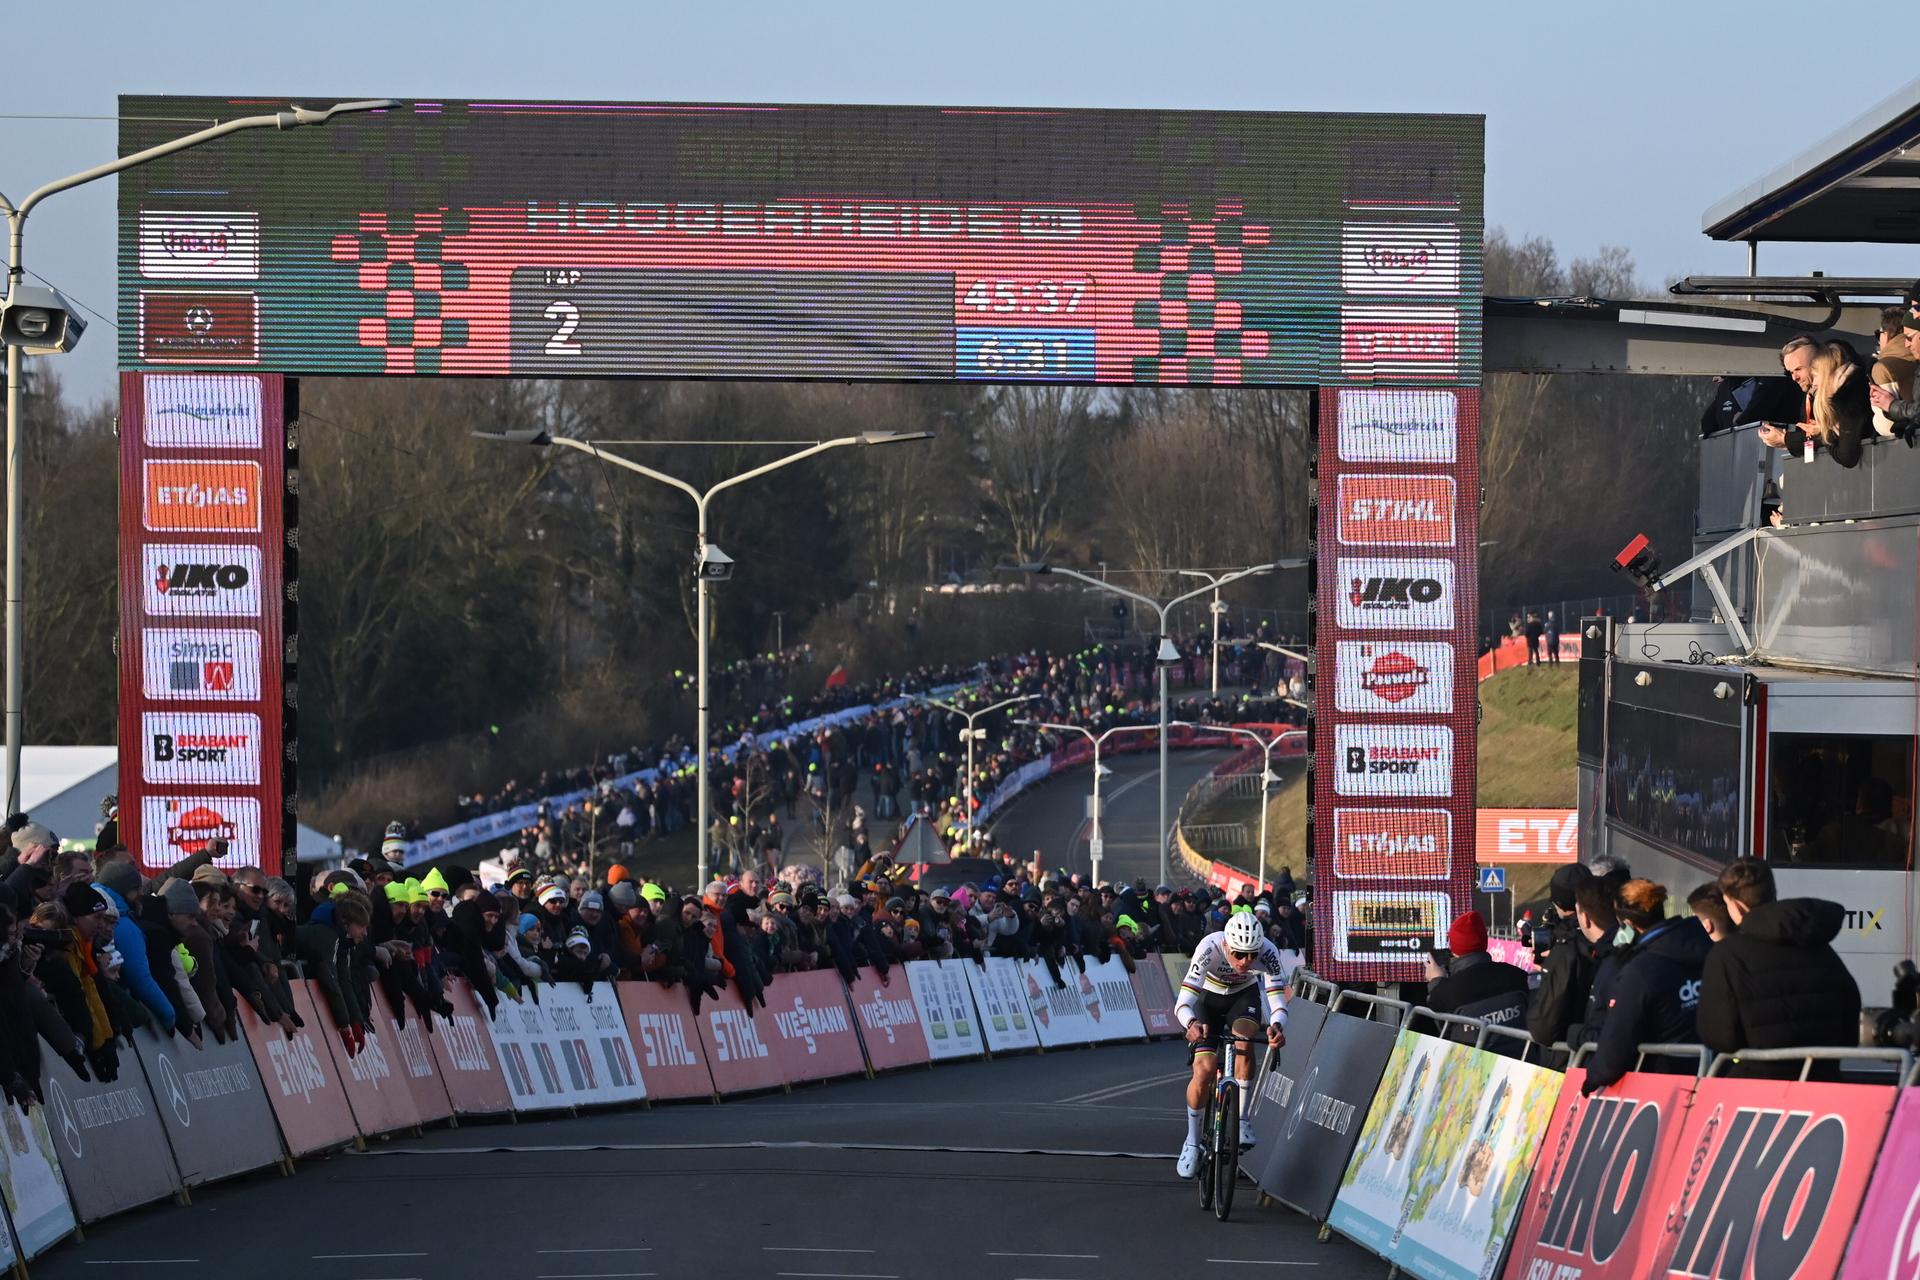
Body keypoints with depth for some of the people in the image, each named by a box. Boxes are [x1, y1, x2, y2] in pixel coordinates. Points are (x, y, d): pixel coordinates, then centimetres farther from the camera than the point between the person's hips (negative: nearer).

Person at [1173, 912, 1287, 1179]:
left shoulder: (1268, 952, -32)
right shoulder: (1210, 948, -36)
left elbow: (1277, 1000, -35)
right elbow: (1183, 1002, -41)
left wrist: (1277, 1025, -57)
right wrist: (1192, 1023, -62)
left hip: (1244, 996, 1)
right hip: (1209, 999, -1)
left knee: (1244, 1038, -31)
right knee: (1204, 1070, -15)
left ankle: (1241, 1117, -15)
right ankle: (1192, 1142, 5)